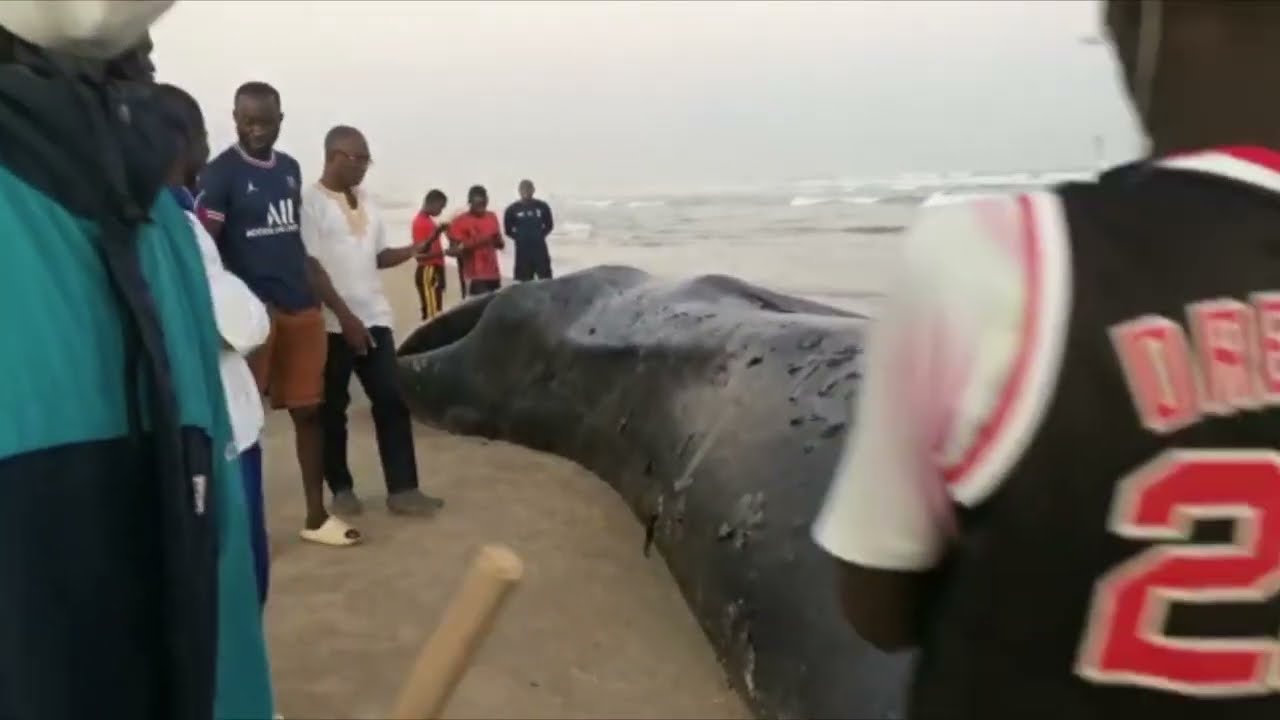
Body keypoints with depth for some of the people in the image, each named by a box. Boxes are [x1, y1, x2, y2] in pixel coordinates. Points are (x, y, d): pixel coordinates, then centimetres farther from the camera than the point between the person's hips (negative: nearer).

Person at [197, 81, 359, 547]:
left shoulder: (290, 170, 14)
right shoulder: (219, 173, -6)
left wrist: (340, 310, 21)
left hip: (302, 309, 6)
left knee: (308, 410, 8)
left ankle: (316, 517, 17)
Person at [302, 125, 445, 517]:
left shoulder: (365, 201, 13)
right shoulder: (310, 200, -9)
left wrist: (414, 250, -3)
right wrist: (344, 315, -18)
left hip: (374, 318, 6)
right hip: (331, 323, -6)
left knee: (391, 401, 1)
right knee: (332, 409, 5)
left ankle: (402, 489, 3)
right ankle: (341, 489, 18)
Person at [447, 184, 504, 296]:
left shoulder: (492, 218, 11)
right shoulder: (459, 222, -7)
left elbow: (500, 244, 18)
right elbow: (455, 251, -10)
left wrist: (497, 240, -5)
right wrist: (476, 243, -23)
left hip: (493, 274, 6)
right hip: (475, 277, -6)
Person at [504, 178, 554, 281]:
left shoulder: (542, 206, 3)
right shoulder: (512, 209, -2)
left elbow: (549, 225, 14)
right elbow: (508, 230, 7)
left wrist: (540, 235, 4)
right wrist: (520, 238, 0)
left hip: (540, 248, 1)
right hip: (522, 250, -1)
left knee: (546, 279, -1)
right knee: (523, 282, 3)